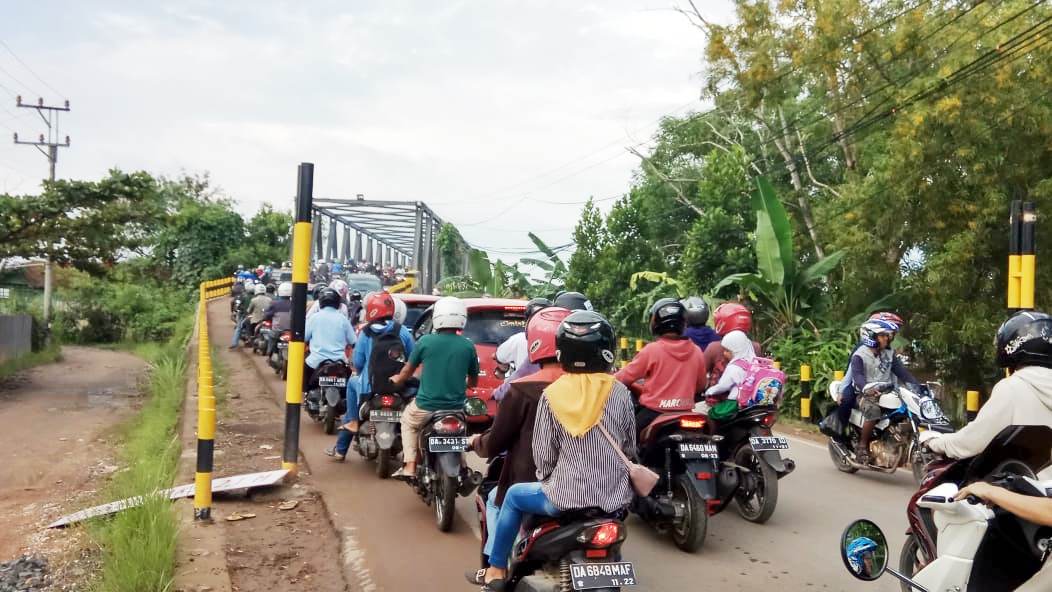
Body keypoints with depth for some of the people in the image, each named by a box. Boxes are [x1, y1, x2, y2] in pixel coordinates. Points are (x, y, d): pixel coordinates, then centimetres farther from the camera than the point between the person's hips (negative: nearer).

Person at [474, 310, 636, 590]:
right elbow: (630, 449, 8)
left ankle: (497, 569, 30)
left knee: (514, 496, 24)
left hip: (568, 497, -2)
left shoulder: (551, 395, -9)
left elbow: (543, 454, -5)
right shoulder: (620, 393, -3)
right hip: (616, 498, 3)